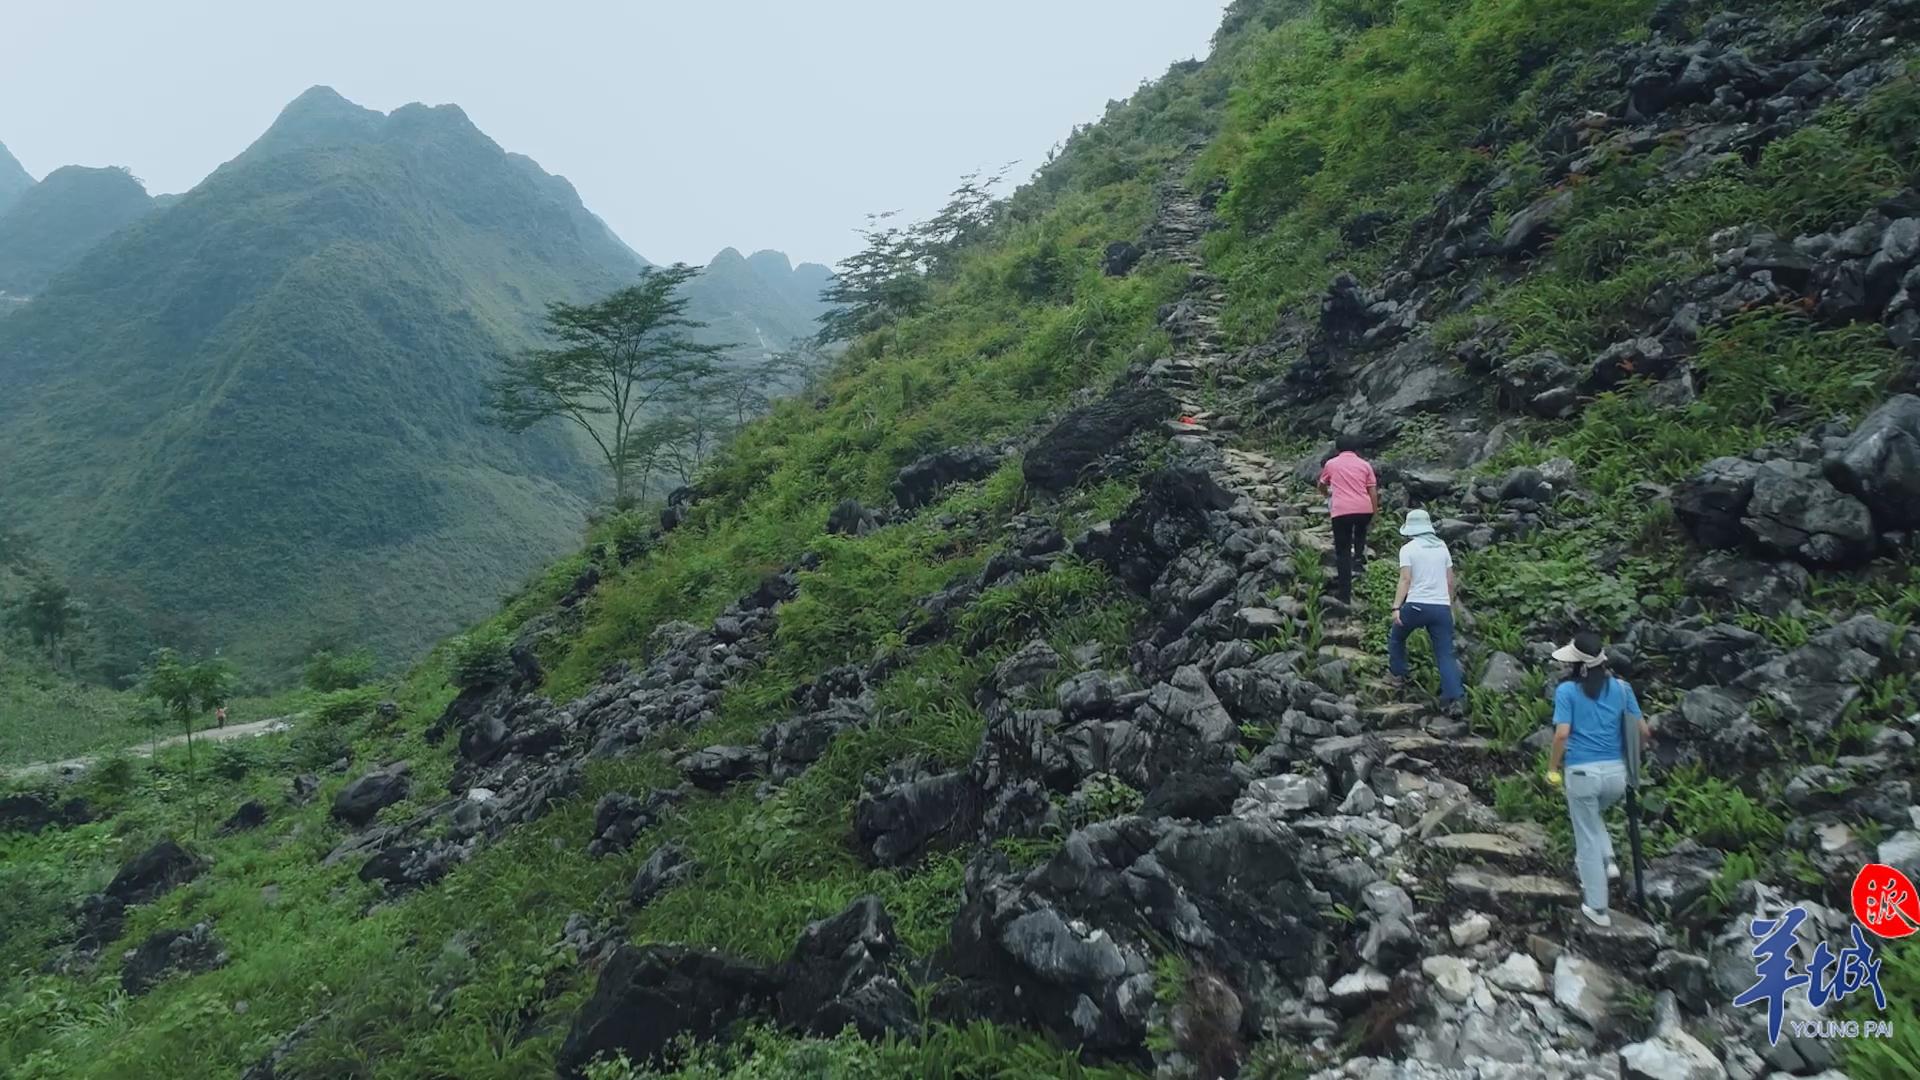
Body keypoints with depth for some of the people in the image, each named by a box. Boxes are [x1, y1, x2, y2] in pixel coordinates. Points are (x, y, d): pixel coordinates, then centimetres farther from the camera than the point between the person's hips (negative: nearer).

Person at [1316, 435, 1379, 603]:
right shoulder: (1365, 465, 14)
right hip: (1364, 509, 2)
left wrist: (1328, 494, 51)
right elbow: (1373, 491, 9)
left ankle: (1345, 593, 3)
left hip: (1341, 510, -2)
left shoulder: (1331, 464, 14)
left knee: (1342, 551, 5)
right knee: (1360, 532, 37)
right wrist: (1375, 512, 17)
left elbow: (1322, 486, 30)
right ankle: (1359, 557, 14)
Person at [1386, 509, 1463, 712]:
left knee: (1396, 638, 25)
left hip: (1416, 605, -3)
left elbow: (1405, 579, -12)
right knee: (1446, 654, 0)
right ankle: (1453, 699, -11)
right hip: (1442, 607, 3)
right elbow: (1450, 581, 13)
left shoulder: (1408, 549, -1)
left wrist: (1396, 607, -16)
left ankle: (1399, 675, 31)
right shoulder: (1442, 547, 12)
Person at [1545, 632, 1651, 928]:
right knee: (1593, 817, 35)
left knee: (1587, 838, 11)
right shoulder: (1621, 688, 4)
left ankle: (1597, 907, 17)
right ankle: (1607, 861, 17)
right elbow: (1644, 732, 6)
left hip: (1582, 773, -4)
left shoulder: (1567, 690, -8)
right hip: (1616, 772, 4)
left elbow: (1562, 734, -17)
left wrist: (1552, 769, -4)